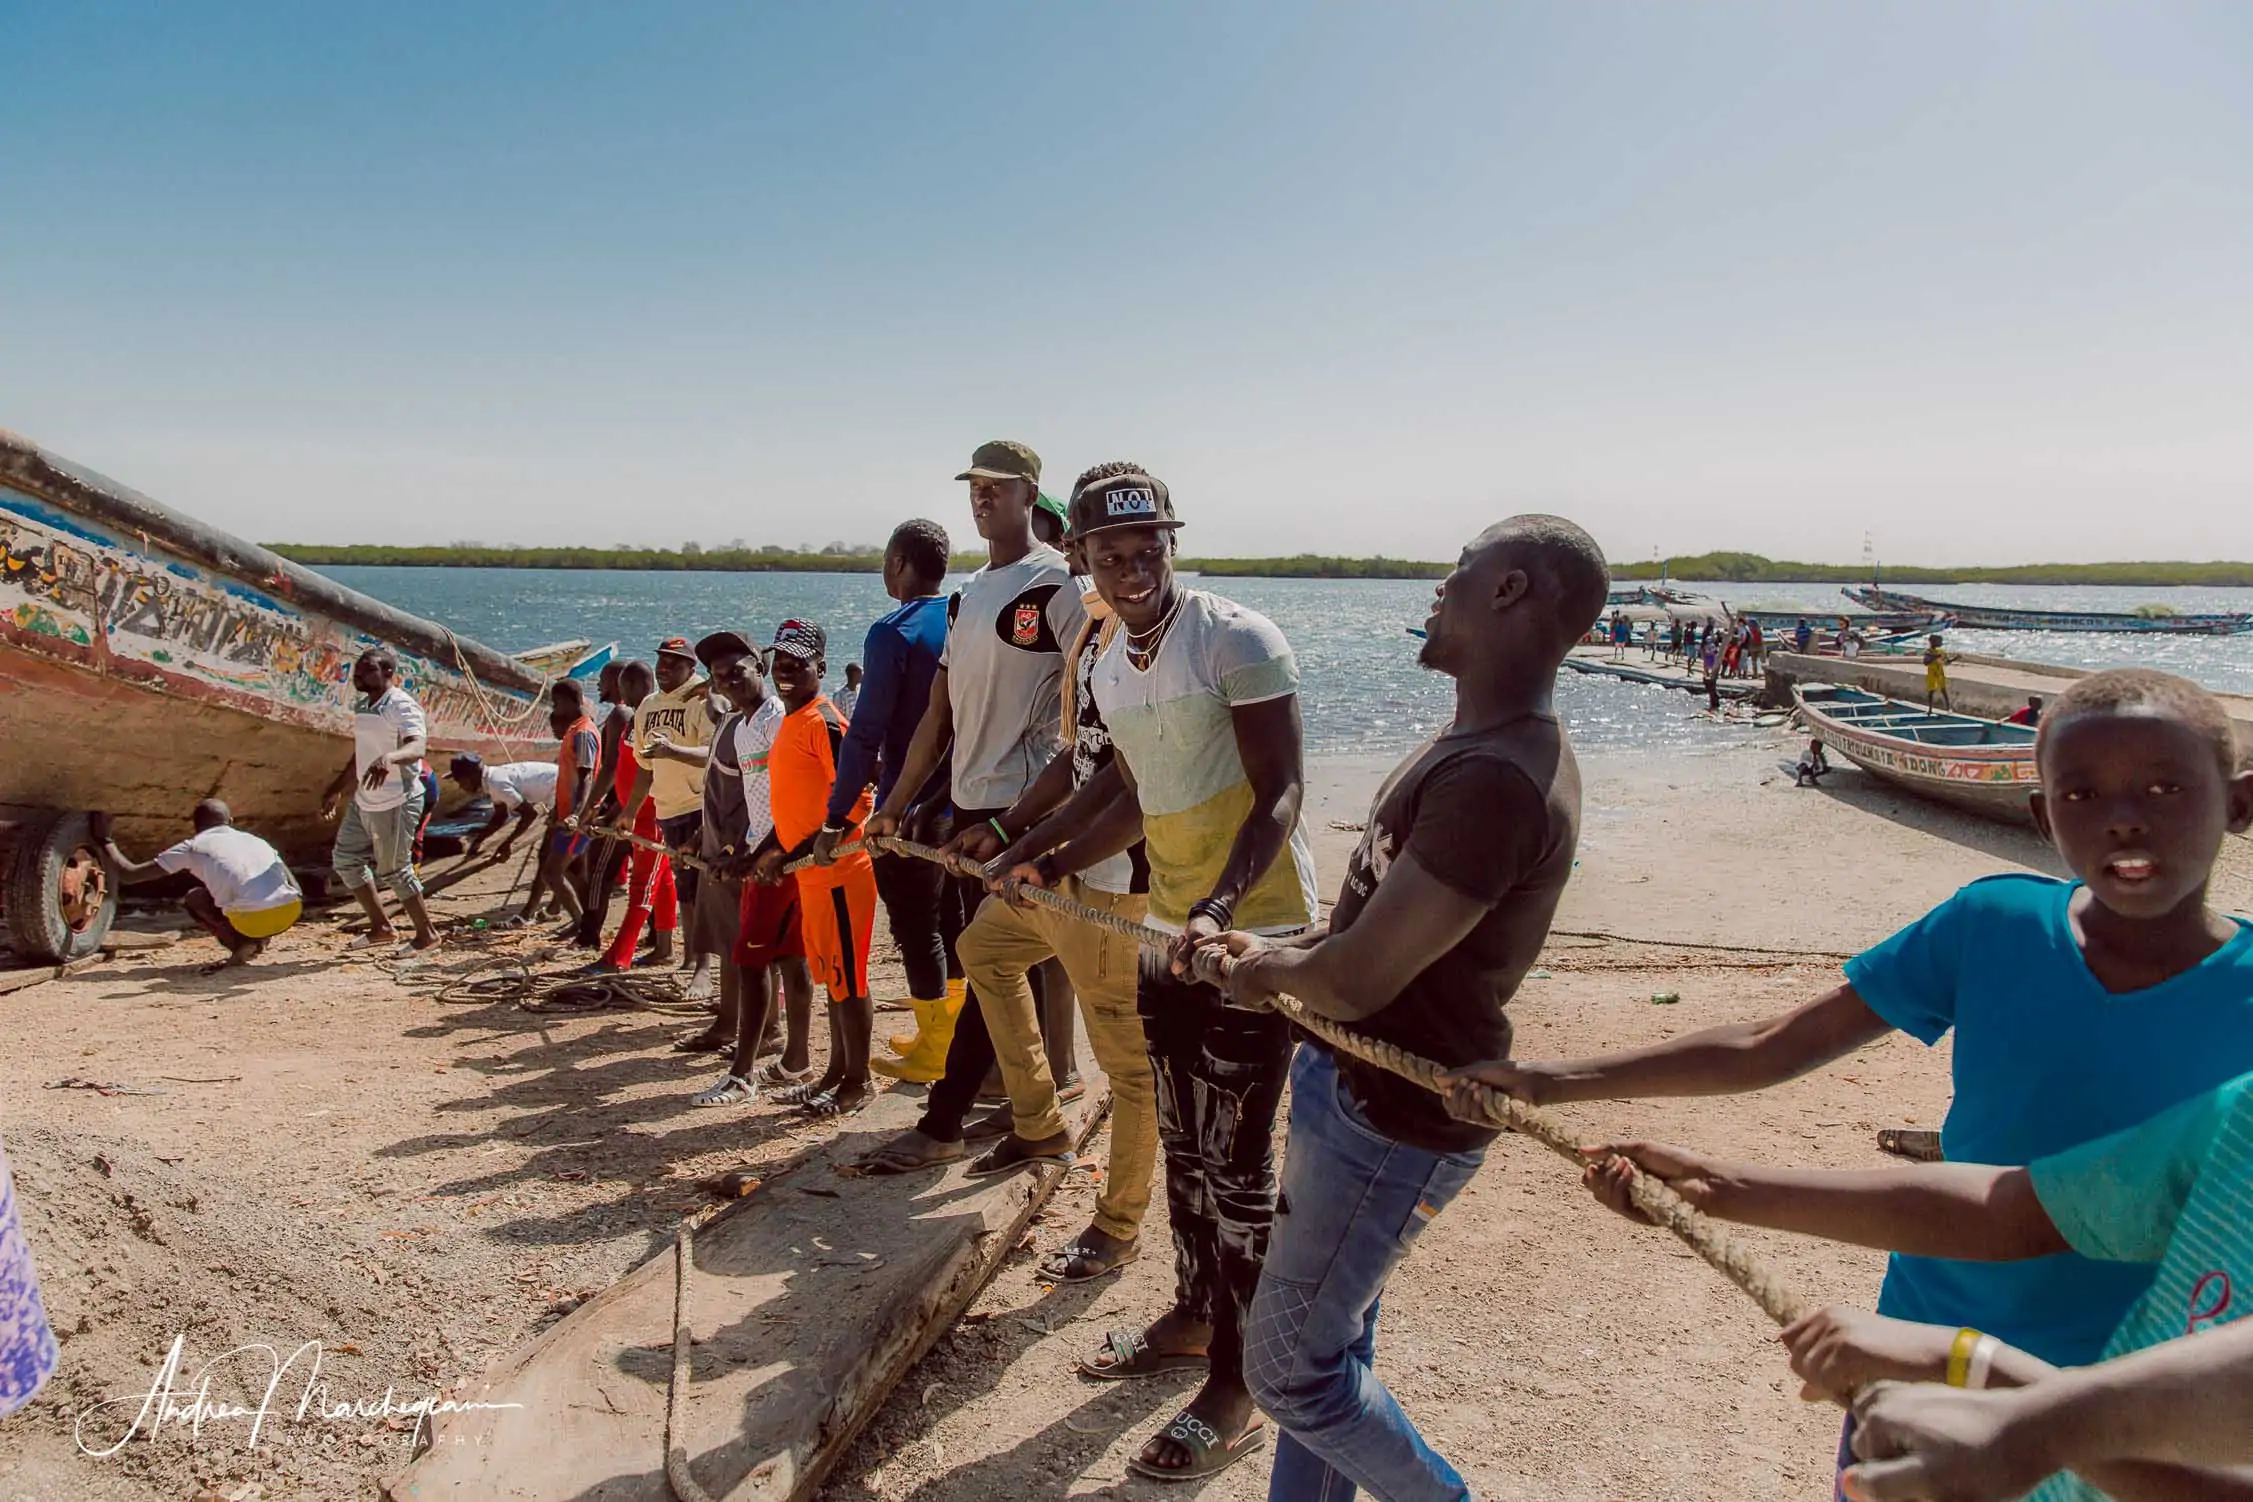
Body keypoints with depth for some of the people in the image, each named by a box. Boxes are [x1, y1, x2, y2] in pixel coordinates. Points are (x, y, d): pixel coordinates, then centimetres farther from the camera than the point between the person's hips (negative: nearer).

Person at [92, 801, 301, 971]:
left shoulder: (193, 847, 17)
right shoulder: (253, 839, 27)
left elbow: (128, 874, 21)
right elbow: (296, 891, 24)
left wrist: (104, 839, 34)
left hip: (251, 921, -3)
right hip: (290, 912, 4)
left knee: (193, 899, 26)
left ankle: (241, 946, 6)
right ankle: (255, 942, 14)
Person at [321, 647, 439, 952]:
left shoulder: (401, 706, -16)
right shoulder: (361, 707, 12)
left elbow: (417, 746, -34)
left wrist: (389, 758, -53)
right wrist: (337, 790, 26)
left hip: (396, 803, -10)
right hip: (364, 800, 10)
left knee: (393, 870, -3)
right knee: (345, 859, 14)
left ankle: (427, 933, 13)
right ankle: (381, 927, 25)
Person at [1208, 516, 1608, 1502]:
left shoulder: (1496, 779, -30)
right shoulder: (1486, 743, 6)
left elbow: (1353, 984, -27)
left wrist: (1270, 972, -7)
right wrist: (1272, 951, 7)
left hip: (1393, 1122, -10)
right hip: (1354, 1085, 10)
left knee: (1290, 1368, 6)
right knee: (1330, 1340, 22)